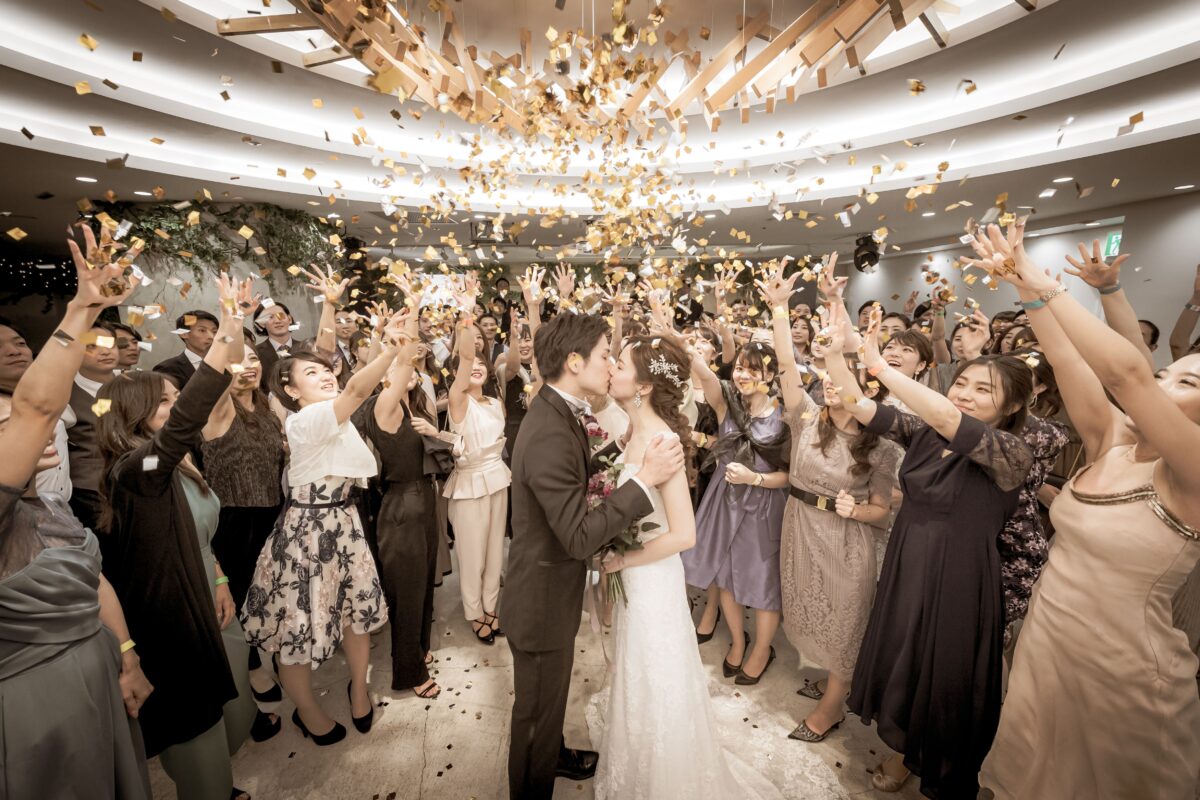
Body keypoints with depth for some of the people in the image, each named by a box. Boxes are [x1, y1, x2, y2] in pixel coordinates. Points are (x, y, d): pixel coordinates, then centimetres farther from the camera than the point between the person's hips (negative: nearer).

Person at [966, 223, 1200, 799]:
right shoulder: (1112, 444, -2)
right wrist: (1027, 291, -23)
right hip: (1043, 645, 5)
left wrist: (1044, 285, -32)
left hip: (1120, 673, -5)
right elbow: (1068, 360, -12)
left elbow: (1124, 370, -33)